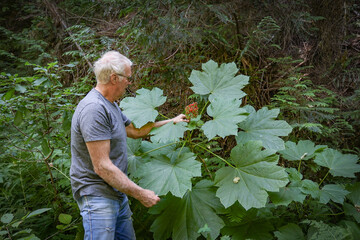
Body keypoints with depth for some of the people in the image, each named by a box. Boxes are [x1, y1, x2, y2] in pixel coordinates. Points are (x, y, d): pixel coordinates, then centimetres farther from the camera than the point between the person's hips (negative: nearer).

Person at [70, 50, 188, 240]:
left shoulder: (110, 105, 12)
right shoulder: (94, 109, -21)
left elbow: (135, 131, 28)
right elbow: (102, 167, -24)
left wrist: (171, 122, 29)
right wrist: (140, 194, -19)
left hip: (118, 194, 10)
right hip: (97, 195, -10)